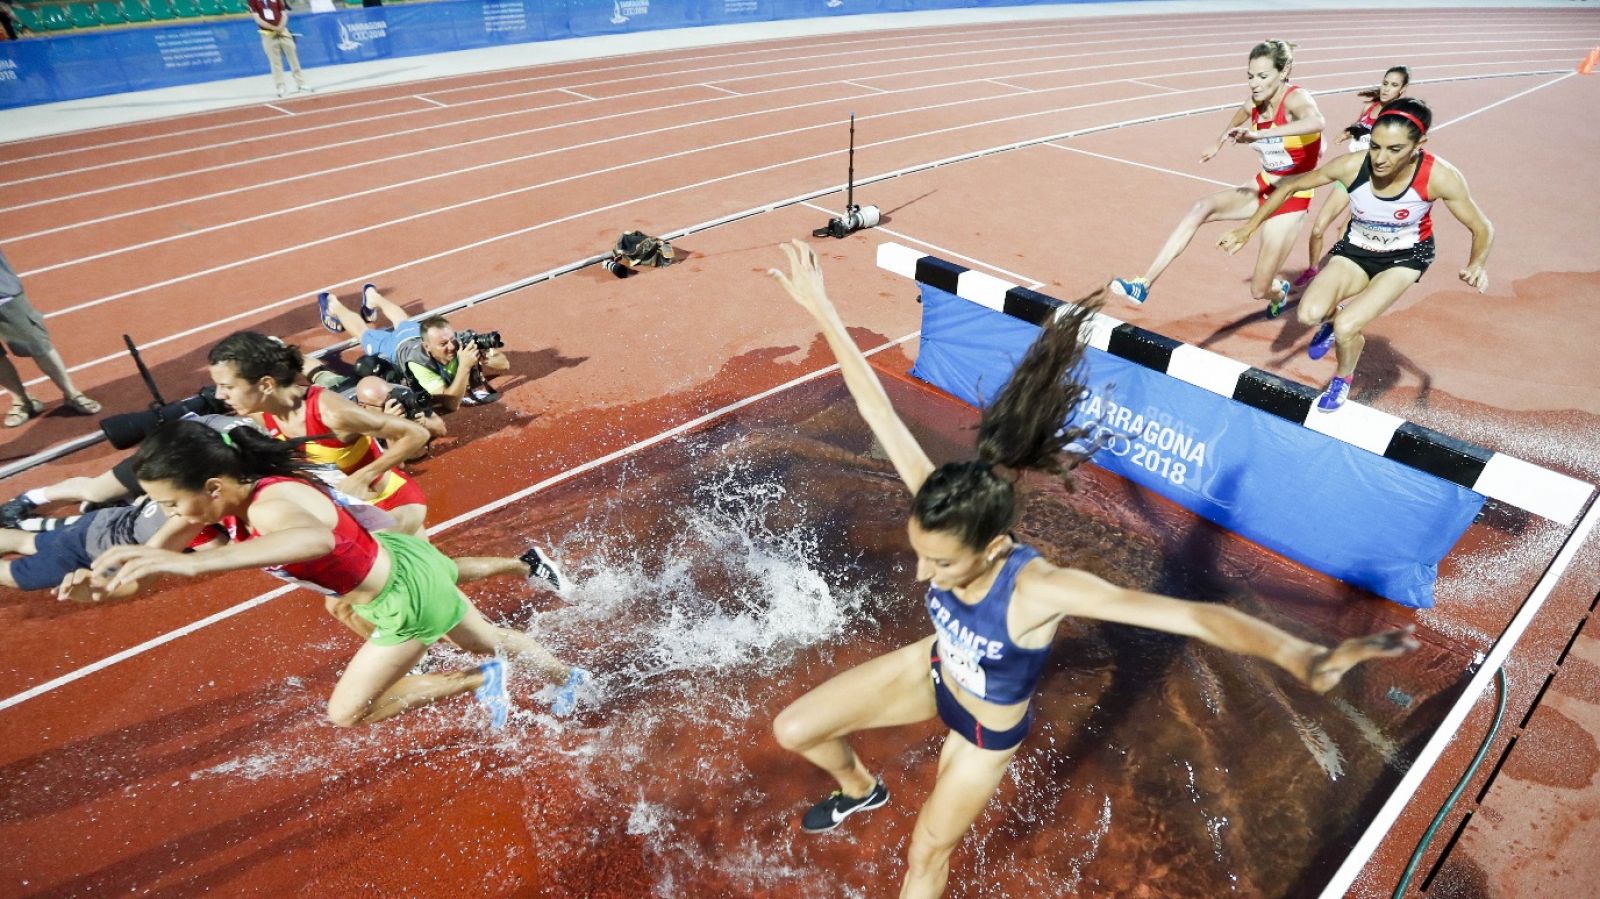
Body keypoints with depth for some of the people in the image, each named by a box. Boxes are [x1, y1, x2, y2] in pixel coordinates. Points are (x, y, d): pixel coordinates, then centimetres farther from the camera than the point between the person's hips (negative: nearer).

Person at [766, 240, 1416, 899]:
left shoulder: (1040, 590, -43)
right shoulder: (942, 518, -32)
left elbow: (1190, 615, -51)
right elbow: (878, 412, -30)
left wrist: (1294, 653, -70)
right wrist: (820, 309, -28)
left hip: (987, 729, -4)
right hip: (929, 670, 4)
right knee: (793, 730, 12)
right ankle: (861, 789, 46)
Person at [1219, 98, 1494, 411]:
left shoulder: (1440, 177, -29)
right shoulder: (1352, 165, -27)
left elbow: (1482, 229, -15)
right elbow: (1290, 186, -11)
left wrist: (1477, 264, -37)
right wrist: (1247, 230, -13)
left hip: (1405, 256, -1)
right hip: (1356, 249, 2)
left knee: (1346, 327, -23)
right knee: (1310, 314, -27)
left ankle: (1343, 379, 13)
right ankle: (1335, 316, 14)